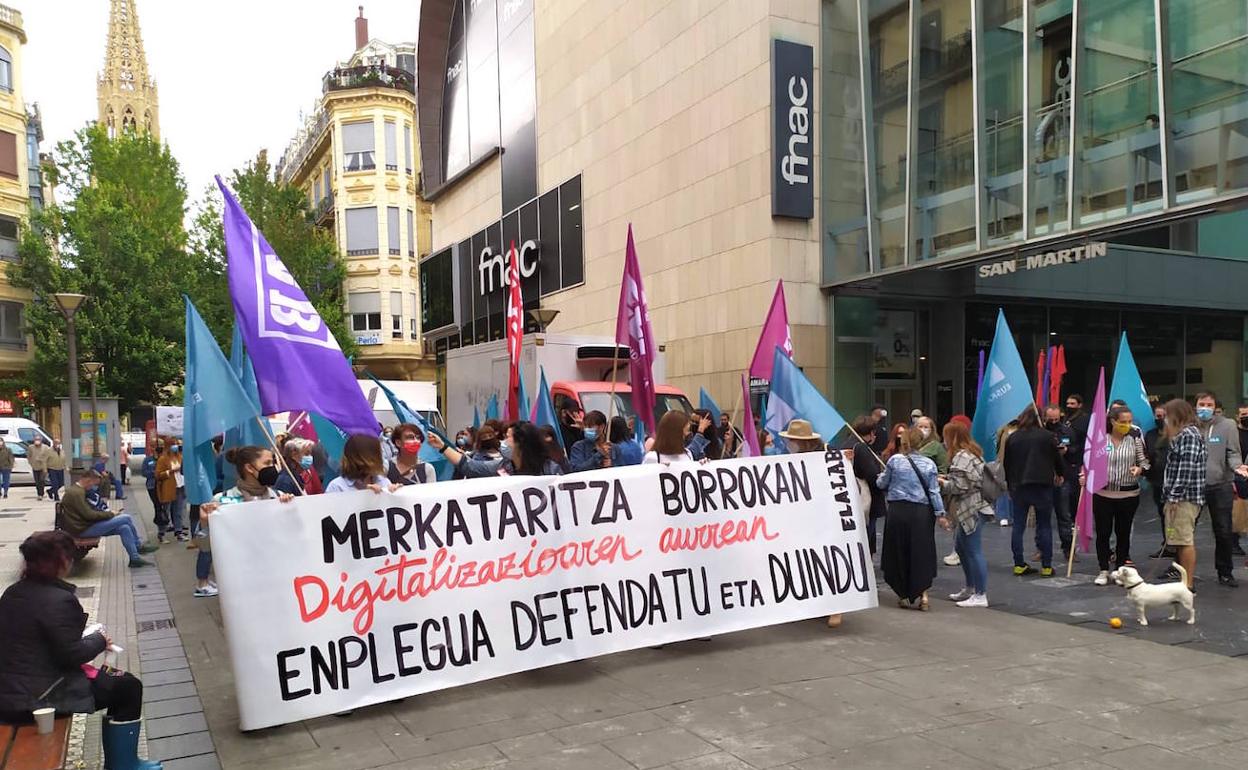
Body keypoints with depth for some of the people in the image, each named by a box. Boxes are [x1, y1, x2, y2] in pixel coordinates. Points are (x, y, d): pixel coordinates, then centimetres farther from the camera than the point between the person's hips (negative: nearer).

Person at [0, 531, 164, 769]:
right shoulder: (59, 599, -21)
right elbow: (72, 655, -20)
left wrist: (89, 638, 12)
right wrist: (100, 639, -1)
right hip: (36, 698, -9)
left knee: (112, 679, 23)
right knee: (128, 687, 3)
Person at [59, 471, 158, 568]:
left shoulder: (76, 489, 15)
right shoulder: (76, 493, -18)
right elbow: (89, 515, -21)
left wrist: (106, 513, 7)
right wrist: (110, 514, -11)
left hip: (84, 525, 10)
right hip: (82, 530, -10)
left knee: (124, 528, -2)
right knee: (126, 519, -14)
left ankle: (135, 558, 4)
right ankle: (139, 546, 1)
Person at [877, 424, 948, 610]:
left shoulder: (895, 460, -4)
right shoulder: (929, 464, 1)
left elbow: (881, 484, 6)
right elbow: (934, 491, 1)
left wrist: (881, 476, 28)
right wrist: (940, 514, 7)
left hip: (899, 510, -1)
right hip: (922, 512, 1)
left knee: (899, 553, 10)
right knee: (922, 553, 8)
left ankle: (905, 596, 17)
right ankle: (923, 595, 4)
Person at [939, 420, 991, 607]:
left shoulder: (961, 457, -17)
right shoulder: (973, 453, 15)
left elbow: (959, 486, -22)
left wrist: (942, 483, -5)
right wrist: (947, 478, 13)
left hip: (971, 510, -11)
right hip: (969, 510, 11)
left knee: (974, 552, -6)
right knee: (961, 547, 21)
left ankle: (980, 596, 0)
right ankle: (970, 589, 31)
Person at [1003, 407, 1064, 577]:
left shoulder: (1012, 438, 3)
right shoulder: (1047, 436, -4)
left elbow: (1006, 463, 9)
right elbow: (1057, 458, 8)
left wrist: (1009, 483, 21)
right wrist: (1059, 474, 28)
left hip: (1018, 486, 2)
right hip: (1042, 486, -2)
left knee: (1018, 526, 7)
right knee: (1044, 526, 5)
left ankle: (1019, 564, 8)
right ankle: (1046, 566, 6)